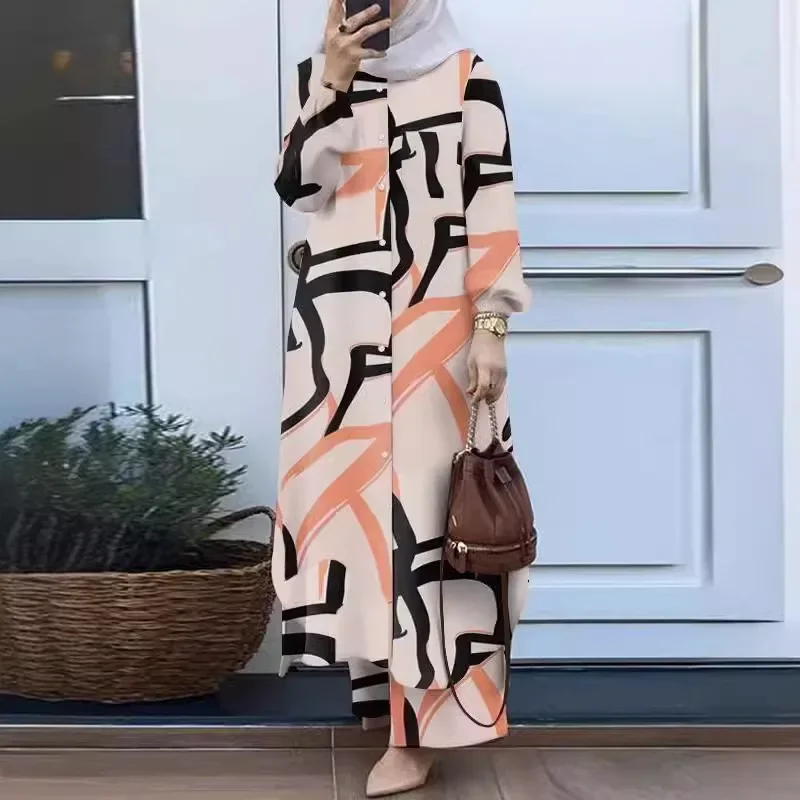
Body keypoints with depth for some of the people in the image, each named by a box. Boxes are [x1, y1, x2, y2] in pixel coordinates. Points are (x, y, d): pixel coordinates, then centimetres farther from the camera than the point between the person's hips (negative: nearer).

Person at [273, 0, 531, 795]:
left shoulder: (466, 77, 1)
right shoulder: (319, 73, 11)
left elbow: (491, 206, -3)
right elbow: (296, 186, -1)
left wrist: (491, 326, -10)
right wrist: (334, 84, -11)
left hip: (434, 327, -3)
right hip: (341, 327, 4)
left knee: (423, 503, -5)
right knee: (349, 490, 6)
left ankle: (414, 728, 1)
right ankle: (379, 678, 24)